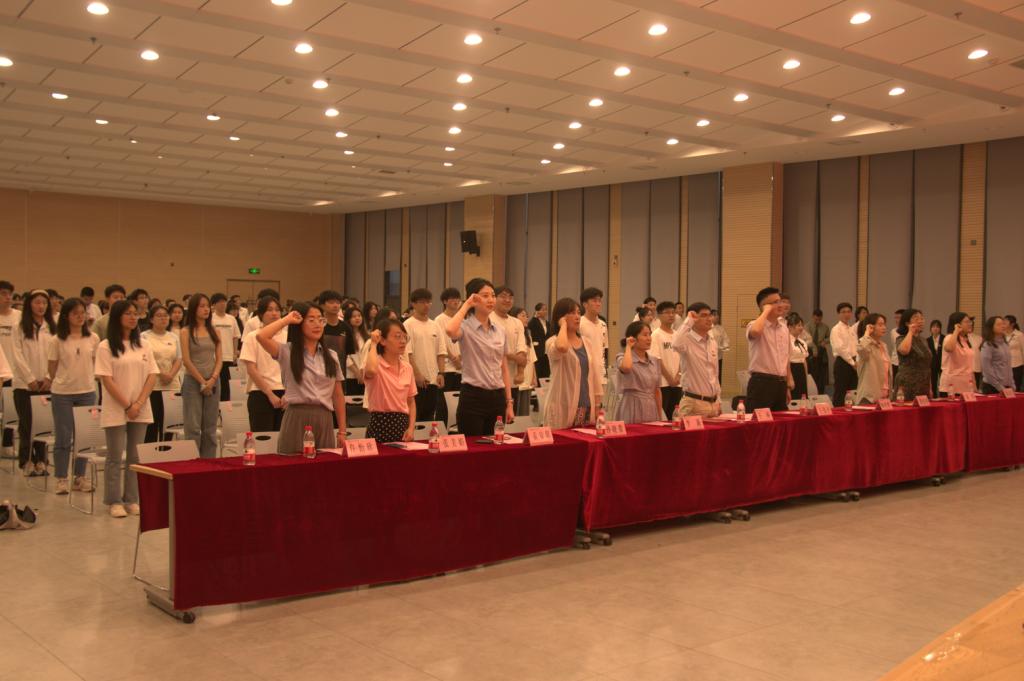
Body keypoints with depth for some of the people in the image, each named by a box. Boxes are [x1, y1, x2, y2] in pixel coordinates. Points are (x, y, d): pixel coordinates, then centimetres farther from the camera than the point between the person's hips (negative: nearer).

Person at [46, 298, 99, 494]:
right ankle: (62, 479, 13)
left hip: (87, 391, 2)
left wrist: (88, 380, 6)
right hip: (62, 393, -2)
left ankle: (80, 477, 20)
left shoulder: (93, 339, 0)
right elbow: (51, 368, 1)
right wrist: (62, 382, 5)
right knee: (63, 437, 4)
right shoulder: (57, 341, -6)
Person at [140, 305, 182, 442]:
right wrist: (160, 374, -14)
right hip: (152, 385, -4)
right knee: (152, 423, -3)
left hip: (172, 385, 4)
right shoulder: (145, 337, 1)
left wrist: (171, 375, -8)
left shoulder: (174, 337, 14)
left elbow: (178, 359, 9)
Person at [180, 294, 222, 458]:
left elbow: (219, 358, 6)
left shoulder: (214, 331, 10)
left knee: (210, 428, 5)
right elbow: (186, 360, -7)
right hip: (193, 382, -4)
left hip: (213, 382, 4)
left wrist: (213, 379, -9)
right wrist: (202, 381, -10)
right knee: (193, 427, -4)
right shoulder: (186, 332, -1)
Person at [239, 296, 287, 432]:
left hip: (285, 395, 3)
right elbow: (251, 370, -4)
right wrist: (270, 394, -9)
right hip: (261, 394, -3)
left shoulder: (288, 336, 8)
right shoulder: (252, 338, 1)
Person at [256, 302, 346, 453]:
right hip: (297, 419, -4)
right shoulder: (287, 352, -1)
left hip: (324, 420, 4)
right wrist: (287, 319, -6)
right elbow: (261, 336, -20)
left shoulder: (331, 356, 11)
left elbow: (338, 395, 12)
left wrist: (342, 431, 8)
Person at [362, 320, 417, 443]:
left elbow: (411, 401, 13)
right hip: (380, 424, -5)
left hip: (402, 424, 5)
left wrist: (411, 428, -2)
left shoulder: (407, 368, 8)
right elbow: (371, 370, -35)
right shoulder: (376, 364, -9)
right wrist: (373, 344, -19)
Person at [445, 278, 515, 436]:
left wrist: (509, 403, 10)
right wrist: (466, 305, -18)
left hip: (497, 397, 6)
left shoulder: (500, 330, 11)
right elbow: (450, 331, -33)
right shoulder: (466, 327, -7)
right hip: (473, 397, -6)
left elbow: (504, 368, 14)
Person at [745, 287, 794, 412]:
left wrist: (788, 386, 18)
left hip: (780, 383, 7)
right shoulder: (754, 325, -8)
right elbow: (755, 331, -36)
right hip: (761, 383, -7)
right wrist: (766, 311, -19)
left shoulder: (784, 328, 14)